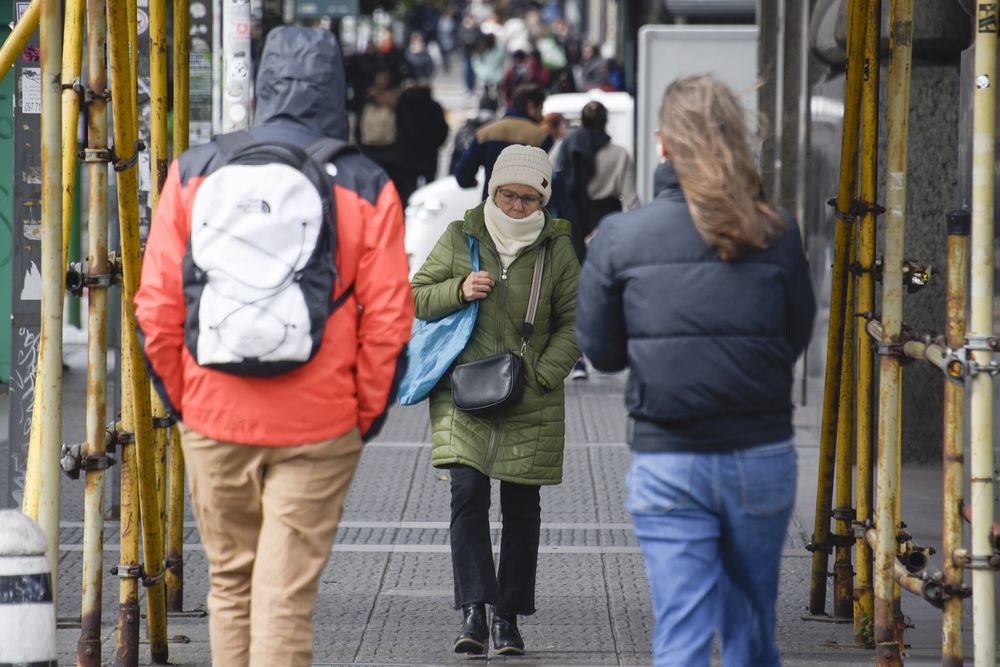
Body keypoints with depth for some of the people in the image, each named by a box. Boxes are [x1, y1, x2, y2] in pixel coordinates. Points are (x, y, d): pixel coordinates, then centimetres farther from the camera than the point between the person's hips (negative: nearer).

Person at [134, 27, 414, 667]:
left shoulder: (195, 173, 0)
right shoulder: (366, 189, -5)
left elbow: (156, 307, 1)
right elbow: (387, 323, -6)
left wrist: (182, 398, 13)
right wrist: (366, 415, 7)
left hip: (213, 419, 2)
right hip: (318, 425, -2)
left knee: (230, 582, 16)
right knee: (286, 596, 0)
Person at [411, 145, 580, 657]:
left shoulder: (557, 249, 1)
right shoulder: (459, 238, 1)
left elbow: (573, 321, 5)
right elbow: (417, 298, 6)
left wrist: (543, 374, -8)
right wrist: (458, 291, -14)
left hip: (531, 402, 1)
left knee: (521, 508, 6)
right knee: (468, 495, -14)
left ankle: (509, 618, 15)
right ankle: (474, 614, -17)